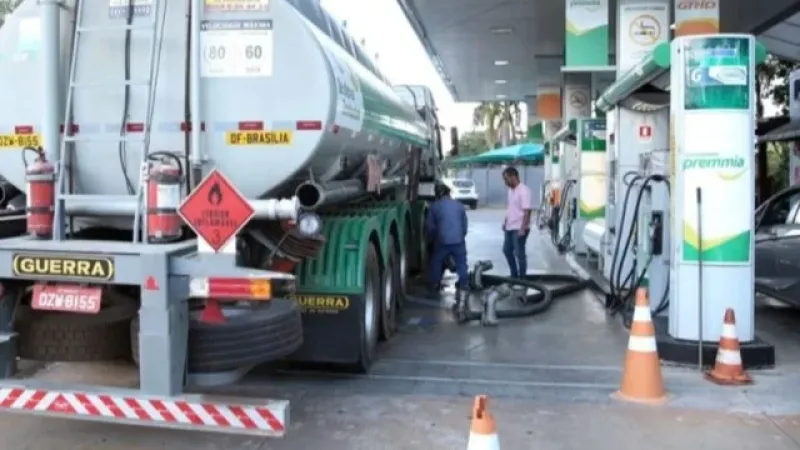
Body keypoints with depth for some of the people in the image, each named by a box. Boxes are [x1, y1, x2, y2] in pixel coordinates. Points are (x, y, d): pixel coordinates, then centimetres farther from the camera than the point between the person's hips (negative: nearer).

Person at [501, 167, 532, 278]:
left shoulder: (523, 191, -18)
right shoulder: (511, 190, 10)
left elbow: (527, 211, -22)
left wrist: (523, 229, -25)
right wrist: (505, 222, 18)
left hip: (519, 228, -9)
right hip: (509, 228, 9)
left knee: (519, 254, -1)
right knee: (507, 250, 17)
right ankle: (514, 275, 30)